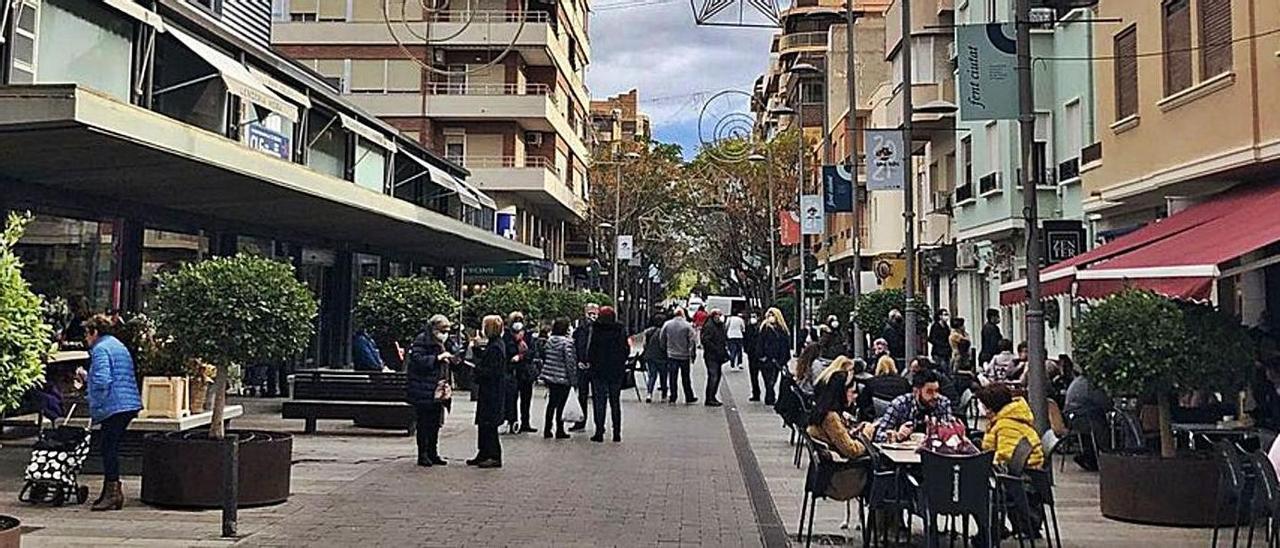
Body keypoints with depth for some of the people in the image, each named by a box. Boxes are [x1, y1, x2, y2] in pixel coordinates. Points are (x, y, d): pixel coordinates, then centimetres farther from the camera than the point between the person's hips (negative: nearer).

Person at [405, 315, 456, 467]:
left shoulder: (439, 343, 18)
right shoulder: (421, 340, -9)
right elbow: (417, 360, -22)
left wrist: (451, 360, 11)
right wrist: (438, 358, -24)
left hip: (437, 390, 8)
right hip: (423, 391, -8)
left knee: (435, 423, 11)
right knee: (424, 424, -3)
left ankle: (433, 454, 18)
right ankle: (423, 455, 3)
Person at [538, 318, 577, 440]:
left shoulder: (550, 340, 6)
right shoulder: (567, 342, -14)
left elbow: (545, 357, 11)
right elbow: (570, 361, -17)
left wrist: (545, 377, 18)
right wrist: (573, 378, -10)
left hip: (550, 377, 6)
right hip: (563, 379, -6)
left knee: (551, 403, 14)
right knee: (560, 405, 2)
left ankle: (547, 430, 16)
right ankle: (560, 431, 7)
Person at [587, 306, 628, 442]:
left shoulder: (597, 332, -11)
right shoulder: (621, 332, -1)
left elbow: (591, 352, -9)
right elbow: (627, 350, 5)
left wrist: (591, 362, 9)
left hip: (599, 371, -3)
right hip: (617, 372, 3)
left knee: (599, 402, 3)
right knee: (615, 402, 11)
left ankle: (599, 432, 0)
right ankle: (617, 433, 12)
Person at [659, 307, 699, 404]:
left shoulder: (667, 324, -2)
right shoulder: (687, 325, -9)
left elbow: (661, 337, 6)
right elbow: (693, 340, -10)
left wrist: (665, 349, 17)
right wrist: (693, 354, 0)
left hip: (671, 355, 1)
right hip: (684, 355, -1)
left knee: (672, 377, 8)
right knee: (686, 378, 9)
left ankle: (672, 397, 8)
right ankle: (689, 397, 15)